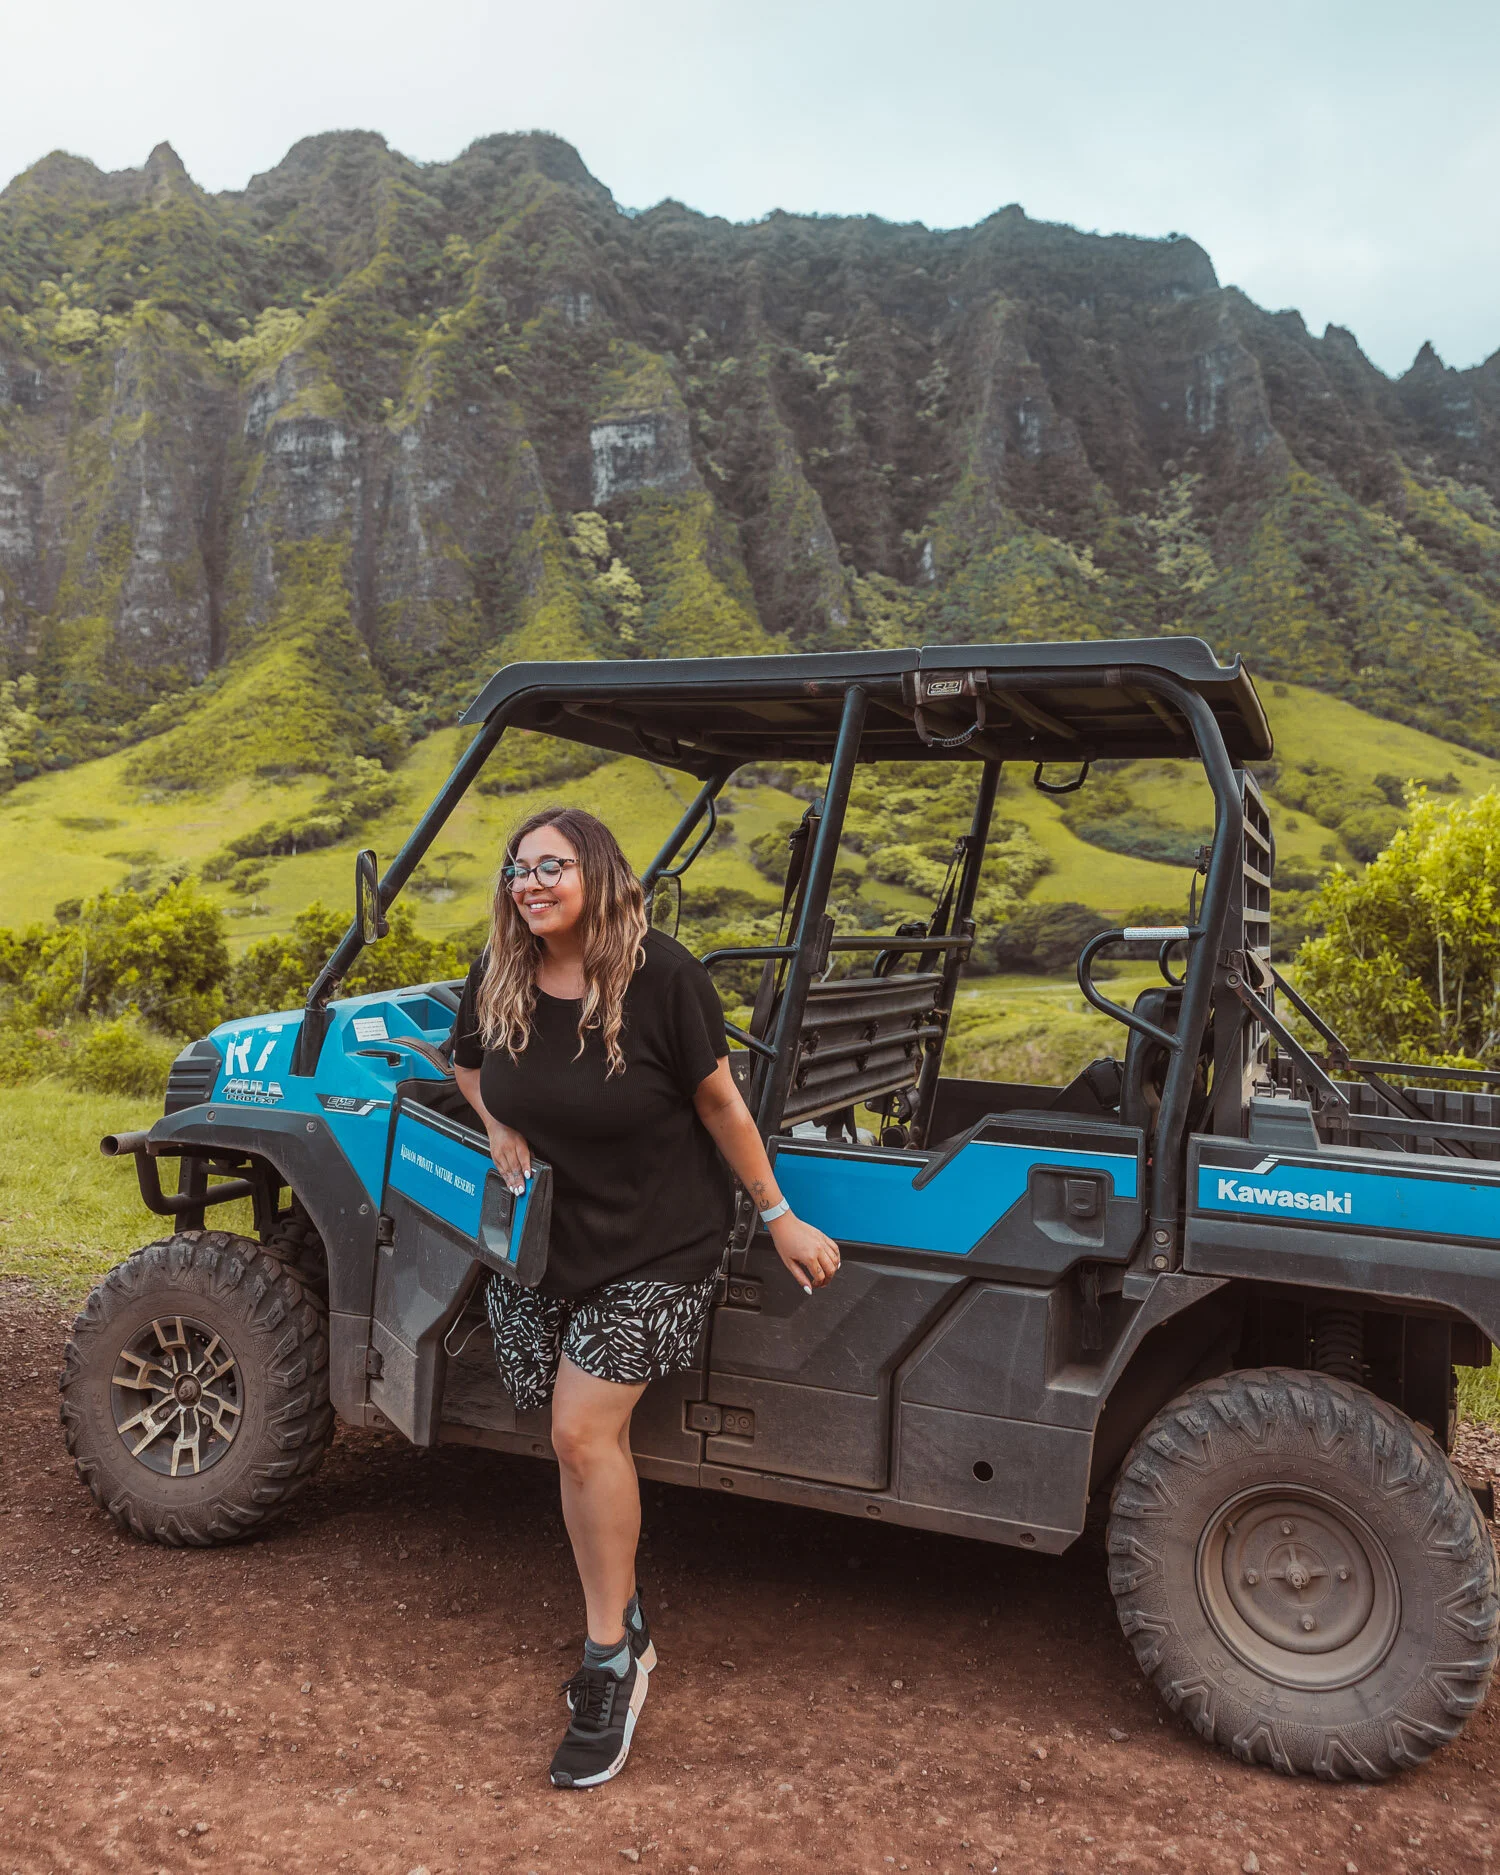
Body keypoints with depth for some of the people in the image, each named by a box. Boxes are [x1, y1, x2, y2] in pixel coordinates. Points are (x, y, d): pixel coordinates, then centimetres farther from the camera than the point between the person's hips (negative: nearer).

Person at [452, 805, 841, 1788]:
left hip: (653, 1245, -5)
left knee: (585, 1432, -11)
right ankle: (622, 1637, 32)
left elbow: (718, 1100, -11)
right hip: (542, 1240, 5)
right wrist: (502, 1128, -3)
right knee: (579, 1443, 11)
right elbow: (468, 1065, 17)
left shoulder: (660, 974, -19)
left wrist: (781, 1216, -6)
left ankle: (611, 1655, 10)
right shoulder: (498, 981, -5)